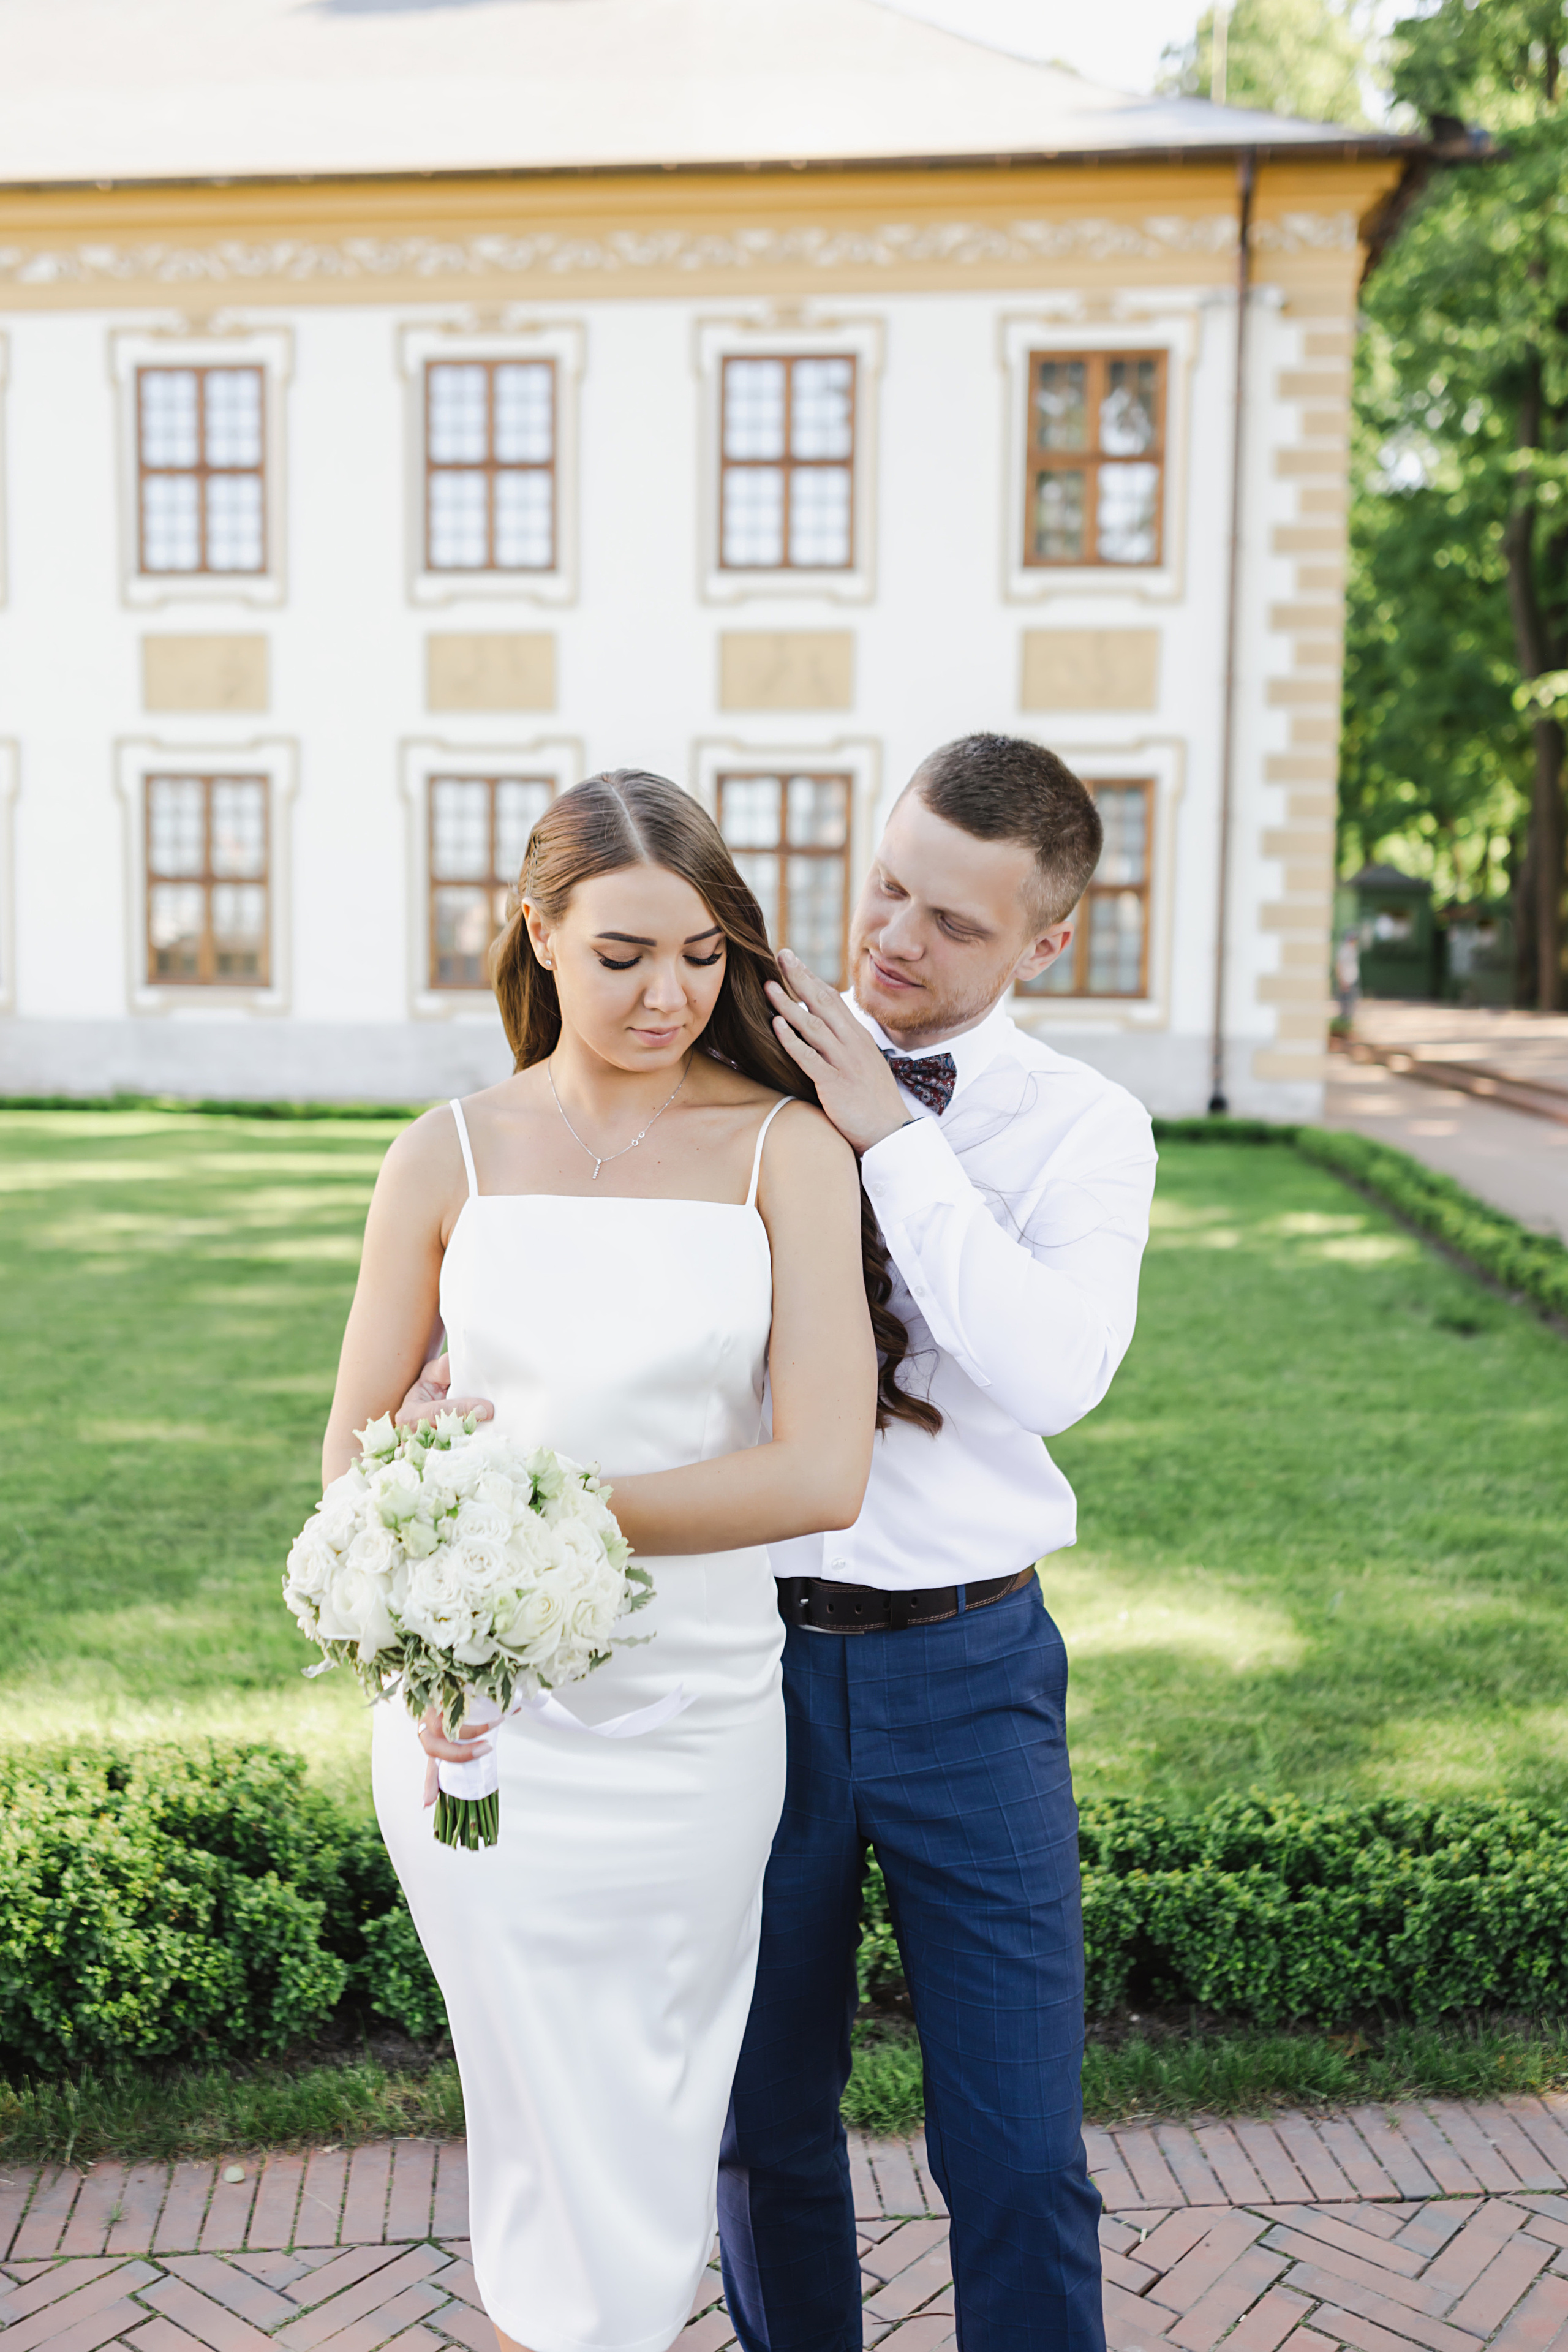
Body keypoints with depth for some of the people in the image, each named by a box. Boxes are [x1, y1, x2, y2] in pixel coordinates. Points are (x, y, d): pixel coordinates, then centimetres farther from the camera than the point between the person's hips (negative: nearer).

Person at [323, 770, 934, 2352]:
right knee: (567, 2168, 9)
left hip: (694, 1711, 0)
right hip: (483, 1720, 0)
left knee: (653, 2155, 15)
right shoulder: (447, 1158, 1)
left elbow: (821, 1474, -13)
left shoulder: (785, 1150, -4)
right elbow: (355, 1451, 5)